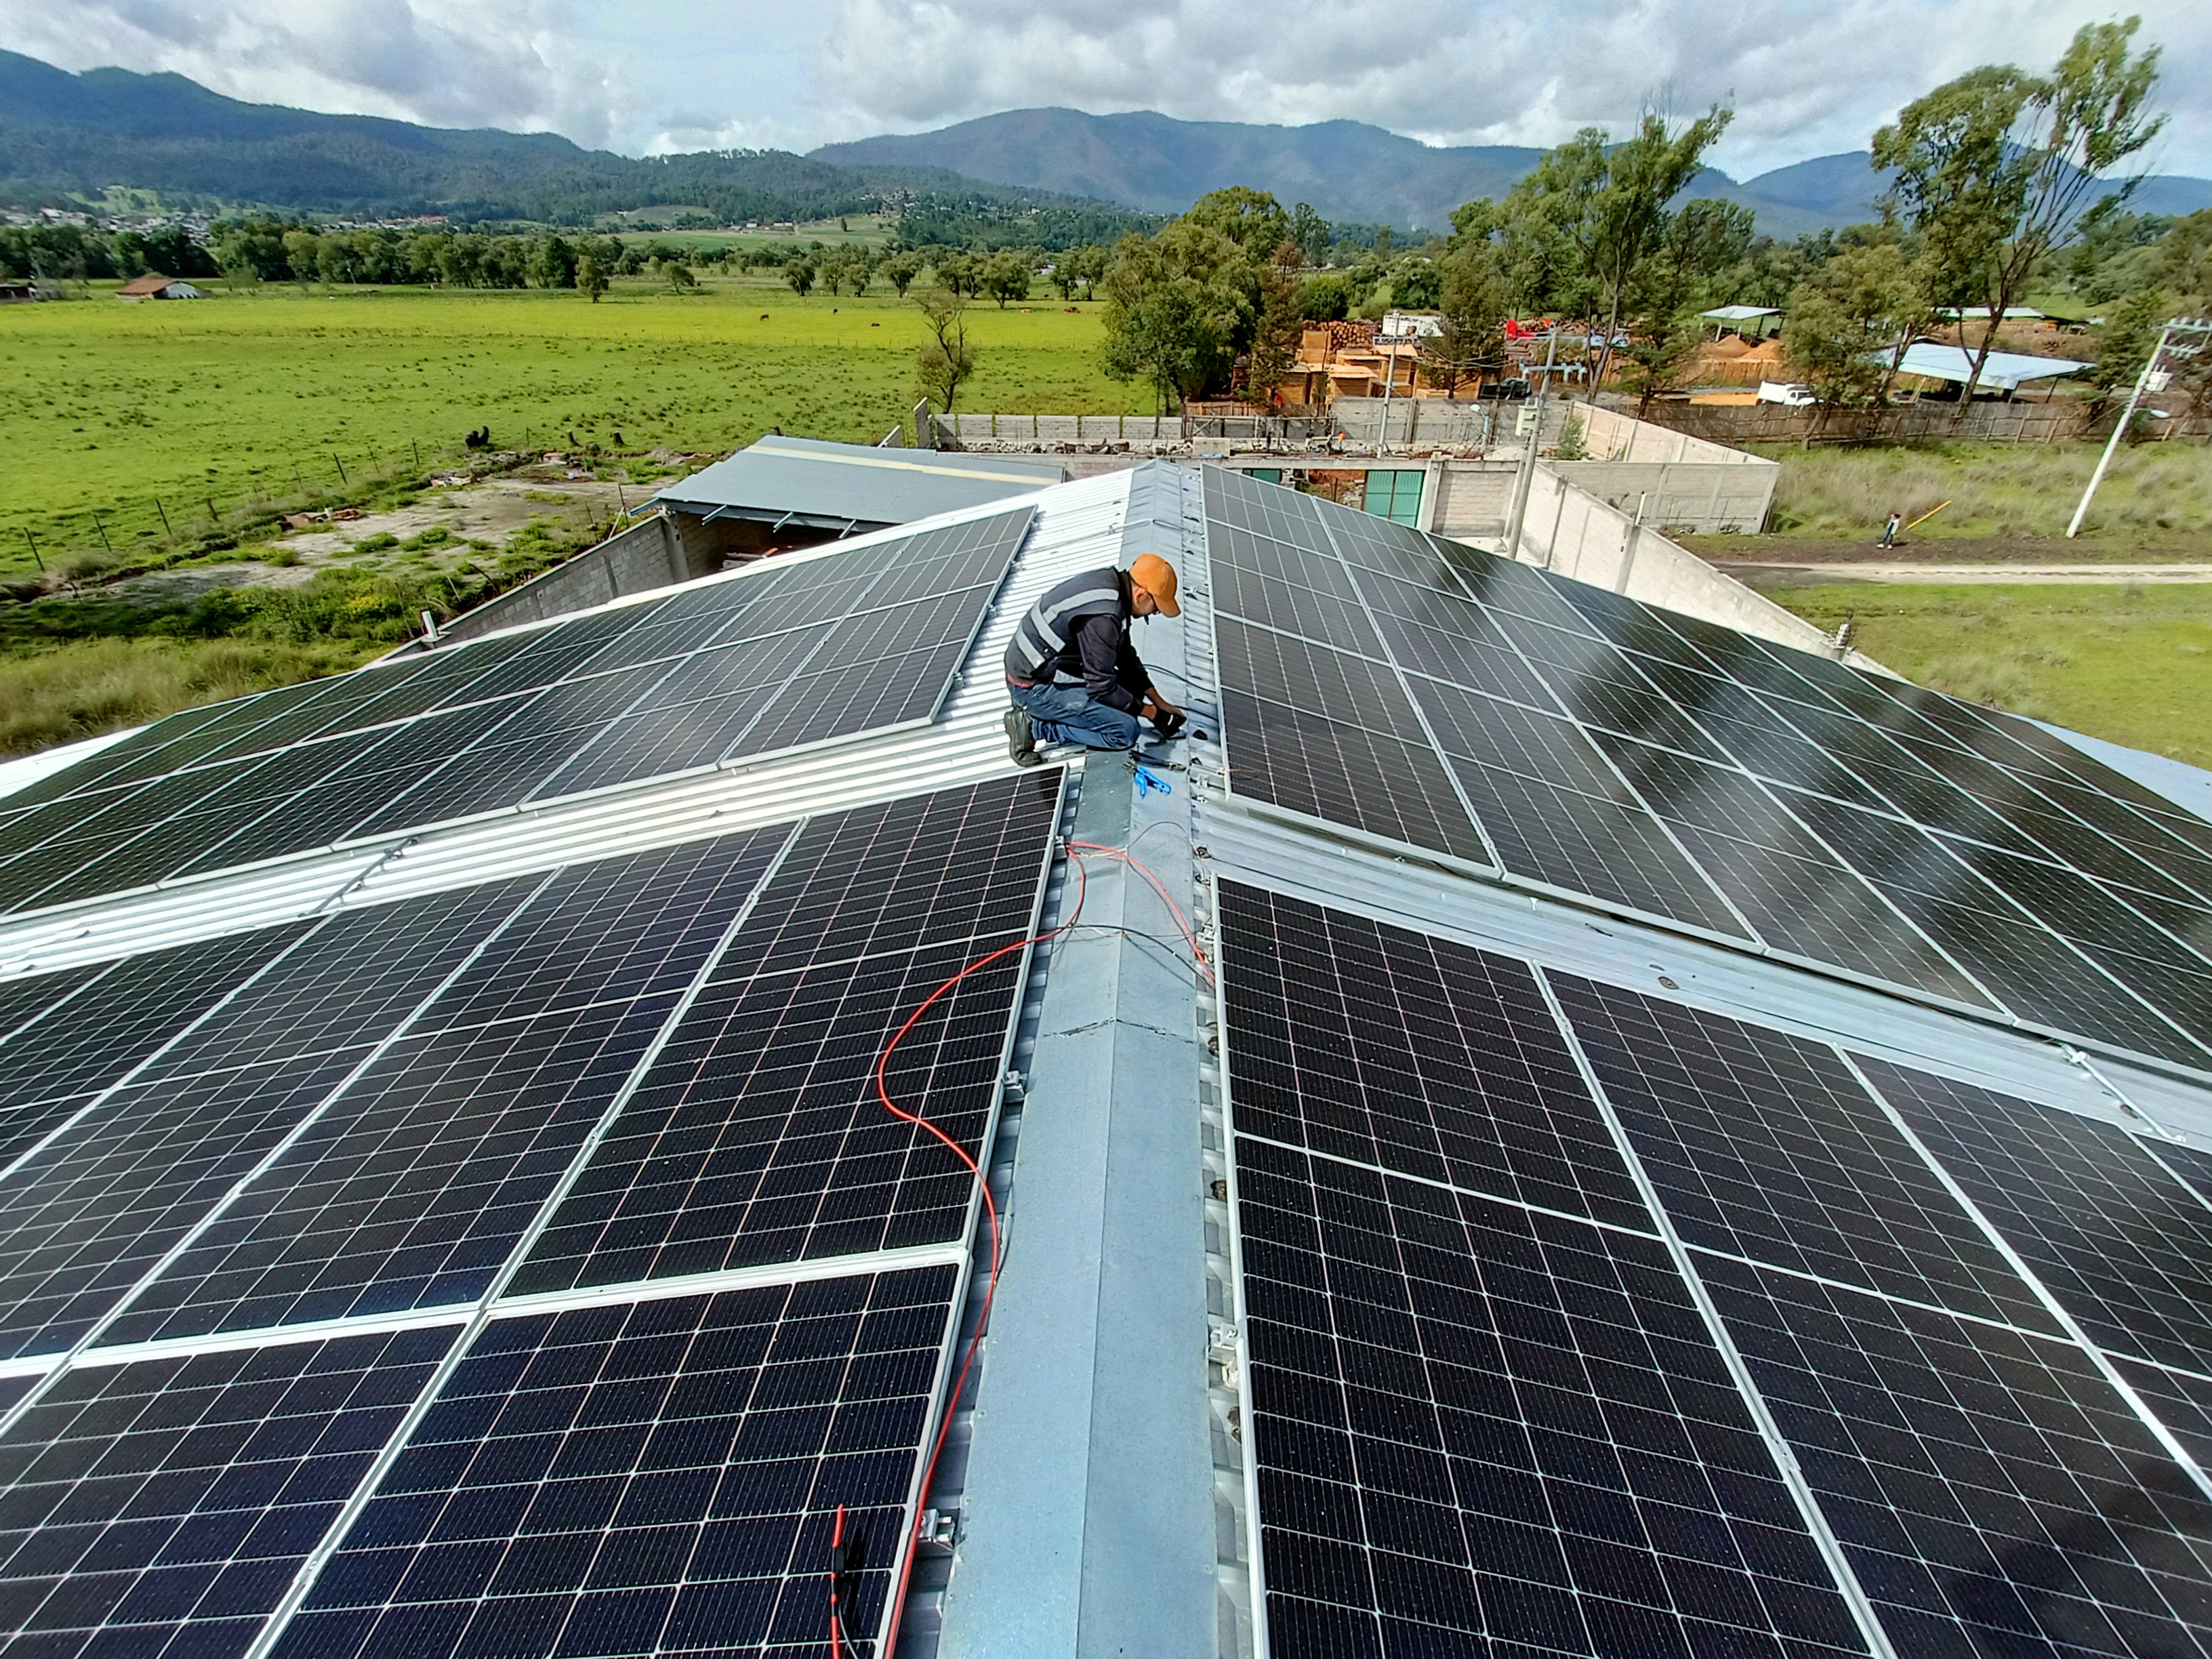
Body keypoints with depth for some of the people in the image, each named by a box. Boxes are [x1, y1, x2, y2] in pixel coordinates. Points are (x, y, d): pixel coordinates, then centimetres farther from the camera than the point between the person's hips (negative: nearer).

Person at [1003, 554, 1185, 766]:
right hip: (1035, 685, -10)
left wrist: (1160, 703, 13)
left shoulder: (1112, 582, 2)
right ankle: (1034, 725, -7)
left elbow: (1126, 655, 13)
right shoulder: (1103, 616, -29)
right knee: (1125, 731, -16)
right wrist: (1153, 714, -10)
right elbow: (1102, 688, -22)